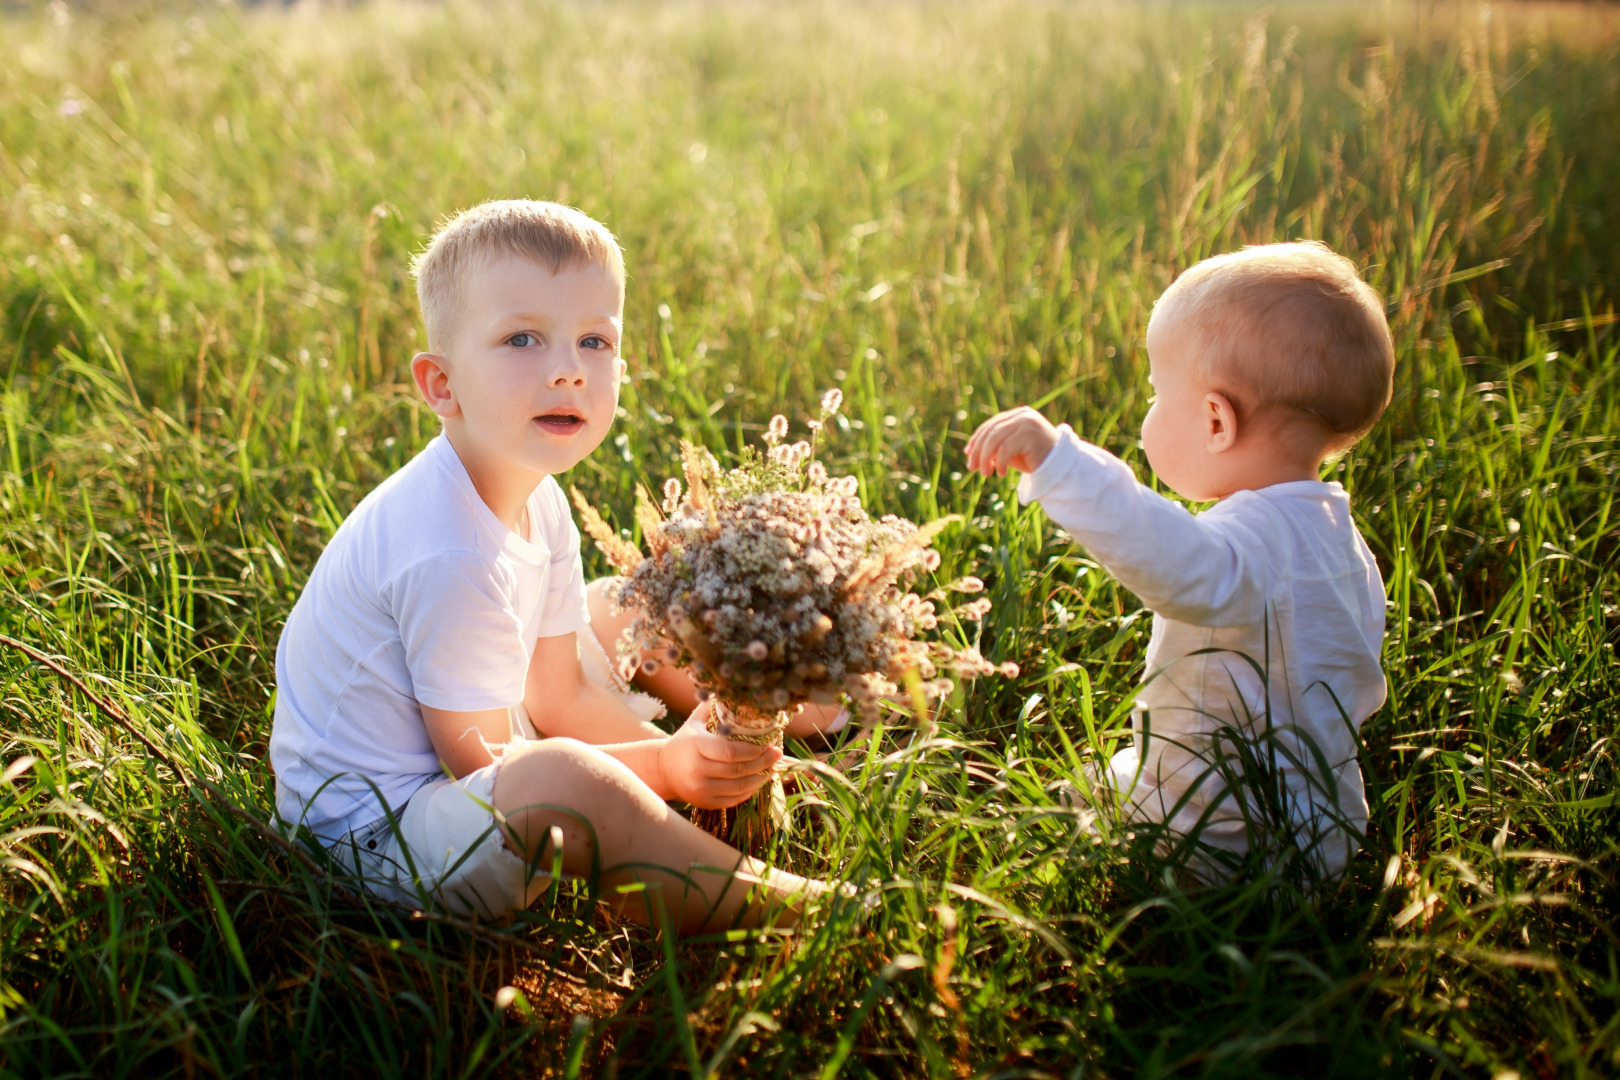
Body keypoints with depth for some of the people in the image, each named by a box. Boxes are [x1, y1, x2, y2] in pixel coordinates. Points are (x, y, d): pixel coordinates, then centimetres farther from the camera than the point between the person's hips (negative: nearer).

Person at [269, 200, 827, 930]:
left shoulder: (537, 502, -1)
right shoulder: (449, 557, -31)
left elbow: (557, 691, 4)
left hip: (451, 759, 10)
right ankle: (790, 908, -22)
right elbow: (477, 766, -22)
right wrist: (665, 769, -22)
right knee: (562, 778, -39)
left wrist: (679, 753, -11)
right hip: (372, 834, -10)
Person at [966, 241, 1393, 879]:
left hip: (1231, 852, -10)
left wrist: (1059, 462, -59)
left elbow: (1182, 567, -54)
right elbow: (1360, 693, 17)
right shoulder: (1340, 533, 4)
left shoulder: (1255, 541, -29)